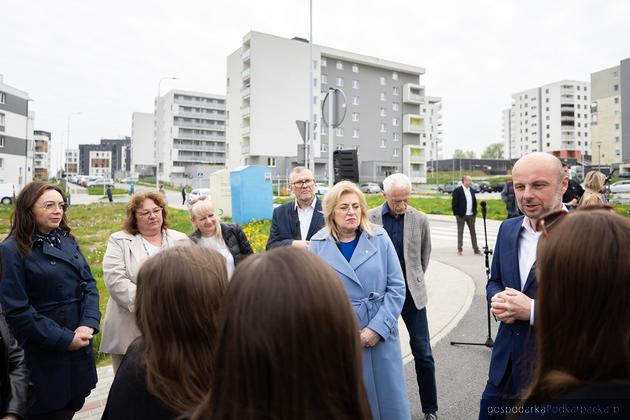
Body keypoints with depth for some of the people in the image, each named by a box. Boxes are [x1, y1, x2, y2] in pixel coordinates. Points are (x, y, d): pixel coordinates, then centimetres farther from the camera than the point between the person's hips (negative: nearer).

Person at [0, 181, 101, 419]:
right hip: (44, 352, -5)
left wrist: (88, 324, -11)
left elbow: (89, 285, 4)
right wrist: (64, 339, -16)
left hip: (80, 345, 5)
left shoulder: (68, 241, 7)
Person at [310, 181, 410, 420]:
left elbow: (397, 287, -3)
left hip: (380, 334, 1)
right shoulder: (318, 245, -2)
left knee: (388, 399, 12)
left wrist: (378, 327, -10)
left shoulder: (380, 238, -2)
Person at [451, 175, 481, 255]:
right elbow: (454, 204, -11)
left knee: (473, 232, 9)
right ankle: (459, 249, 13)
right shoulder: (457, 191, -10)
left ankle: (476, 249, 16)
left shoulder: (471, 190, 9)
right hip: (461, 215, -5)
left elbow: (474, 202, 16)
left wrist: (474, 211, 8)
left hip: (471, 215, 5)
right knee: (460, 232, 5)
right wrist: (457, 213, -13)